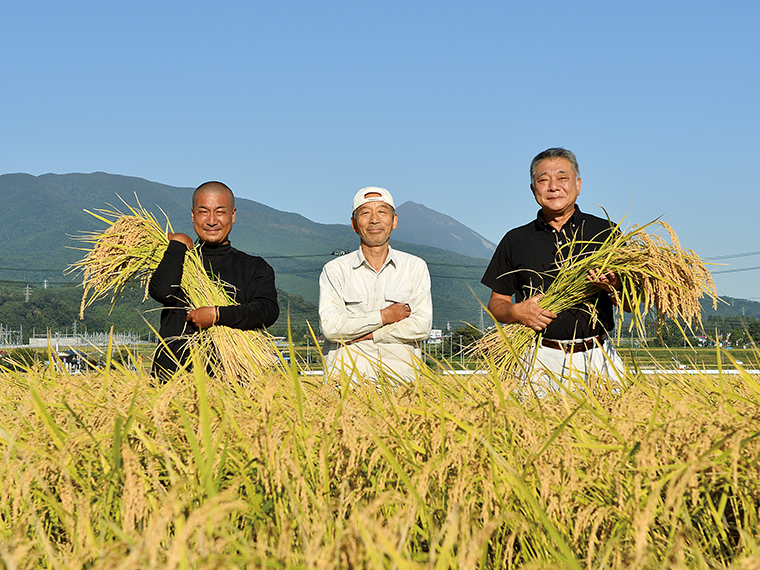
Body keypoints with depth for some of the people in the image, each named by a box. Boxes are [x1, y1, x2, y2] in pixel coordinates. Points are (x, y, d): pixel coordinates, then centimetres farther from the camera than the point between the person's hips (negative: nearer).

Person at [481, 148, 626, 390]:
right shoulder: (516, 240, 12)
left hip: (597, 359, 0)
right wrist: (517, 312, -8)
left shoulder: (605, 232, 10)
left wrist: (613, 288, -13)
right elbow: (496, 304, 13)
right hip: (541, 360, 0)